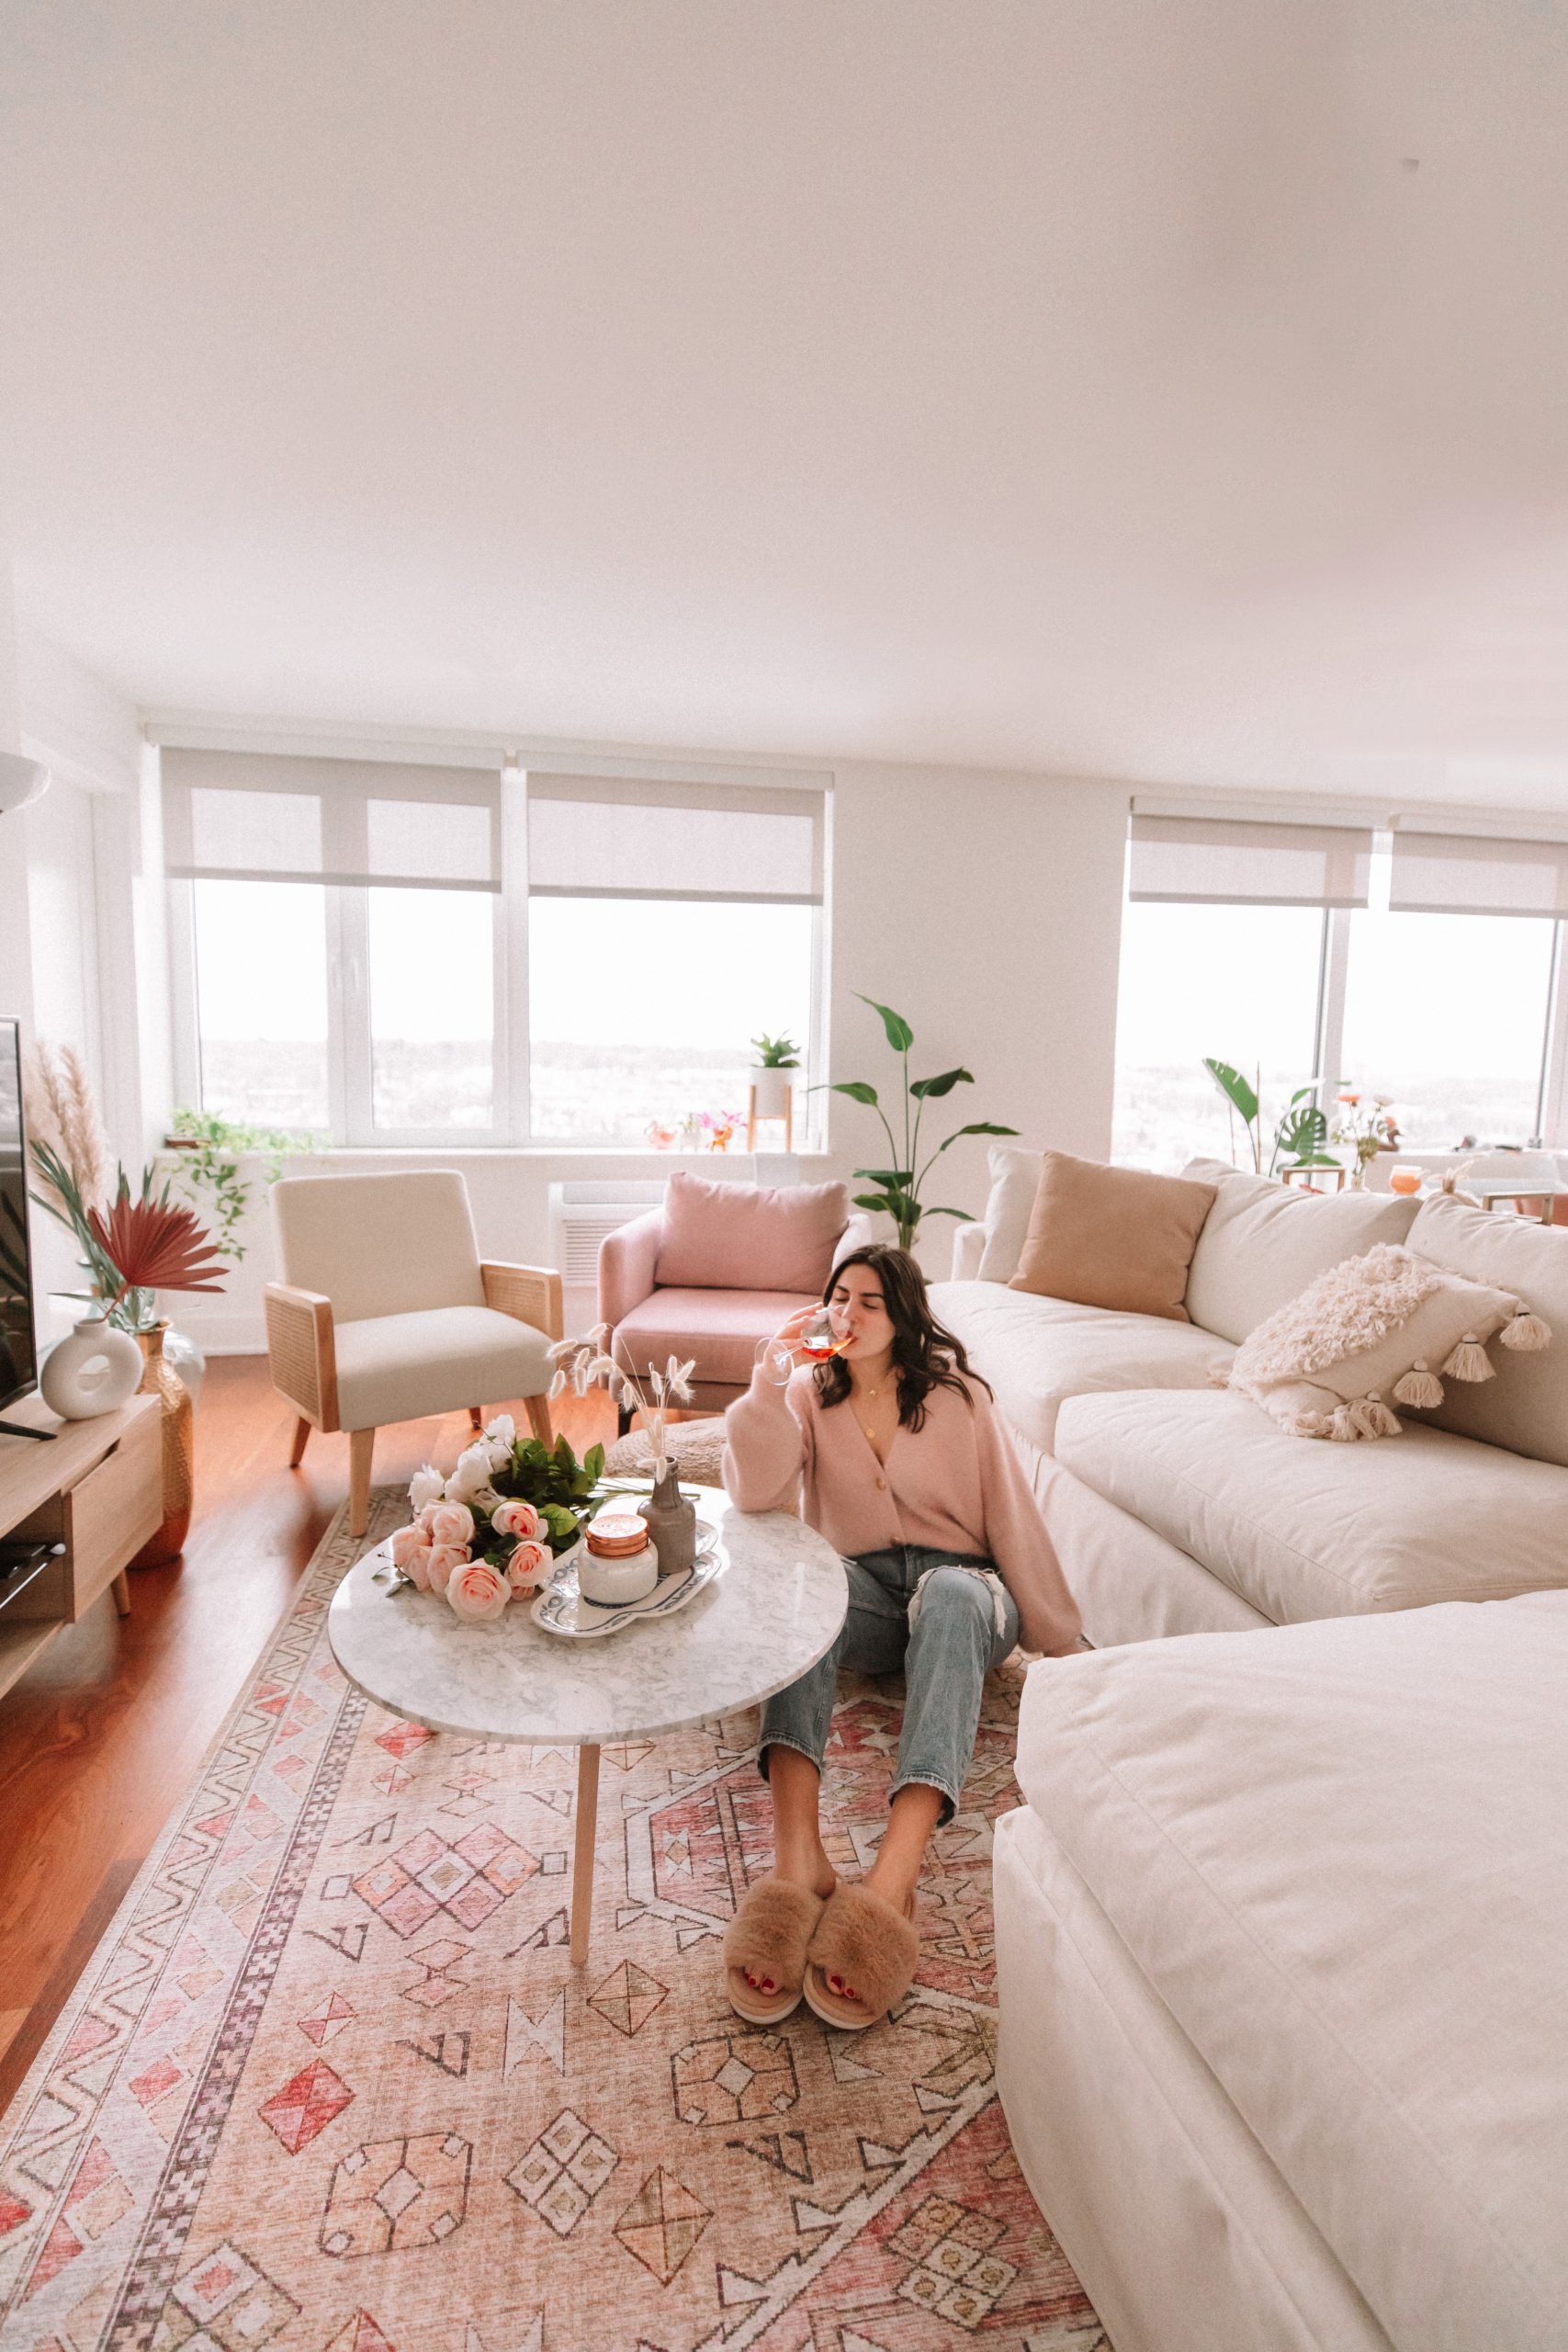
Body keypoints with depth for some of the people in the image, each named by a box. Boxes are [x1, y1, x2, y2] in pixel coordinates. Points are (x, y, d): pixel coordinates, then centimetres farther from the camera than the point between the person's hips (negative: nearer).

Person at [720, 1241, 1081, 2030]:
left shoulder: (958, 1396, -3)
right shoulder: (810, 1393, 1)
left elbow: (1012, 1518, 0)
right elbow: (752, 1493, -15)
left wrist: (1057, 1639, 1)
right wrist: (769, 1379, -24)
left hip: (961, 1585, -1)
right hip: (866, 1590, 2)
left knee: (950, 1595, -39)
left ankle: (892, 1879, -53)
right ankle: (797, 1861, -50)